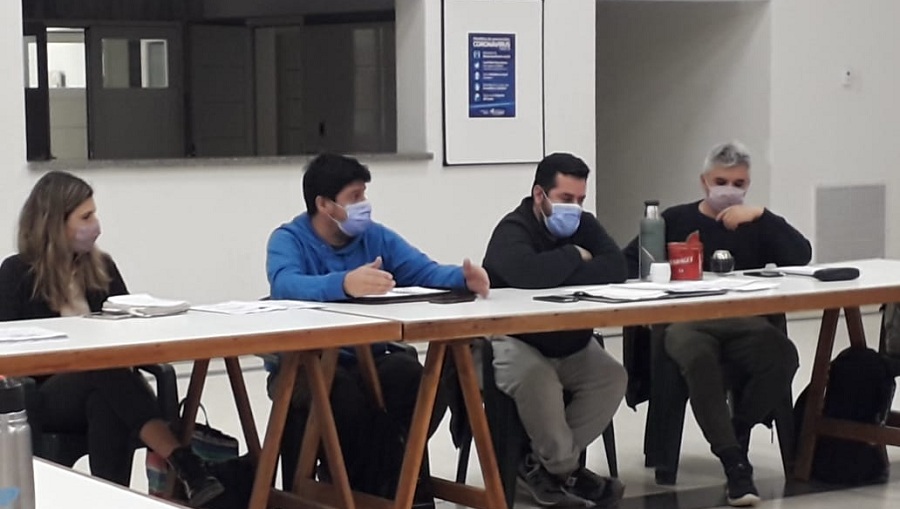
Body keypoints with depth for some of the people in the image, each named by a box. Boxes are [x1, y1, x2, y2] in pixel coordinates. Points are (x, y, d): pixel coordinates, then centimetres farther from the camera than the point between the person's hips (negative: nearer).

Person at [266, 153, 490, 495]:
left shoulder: (376, 237, 11)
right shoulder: (288, 240, -5)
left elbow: (426, 272, -1)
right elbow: (286, 285, -28)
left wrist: (463, 278, -25)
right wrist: (345, 284, -47)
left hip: (369, 359, 5)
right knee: (345, 395, -37)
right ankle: (346, 485, -12)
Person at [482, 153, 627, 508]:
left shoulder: (583, 225, 4)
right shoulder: (512, 231, -16)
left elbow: (615, 268, -13)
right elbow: (527, 272, -39)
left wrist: (558, 275, -23)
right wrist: (574, 257, -20)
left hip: (570, 346, 7)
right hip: (516, 342, -6)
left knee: (612, 377, -18)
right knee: (537, 380, -36)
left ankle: (545, 465, -7)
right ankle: (565, 468, -11)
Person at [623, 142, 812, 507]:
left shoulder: (757, 225, 17)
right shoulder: (676, 220, 14)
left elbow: (801, 256, 0)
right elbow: (629, 261, 12)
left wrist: (762, 215, -8)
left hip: (744, 323, 2)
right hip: (686, 321, -2)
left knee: (783, 355, -31)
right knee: (699, 359, -38)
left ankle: (735, 436, -9)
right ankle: (733, 460, -32)